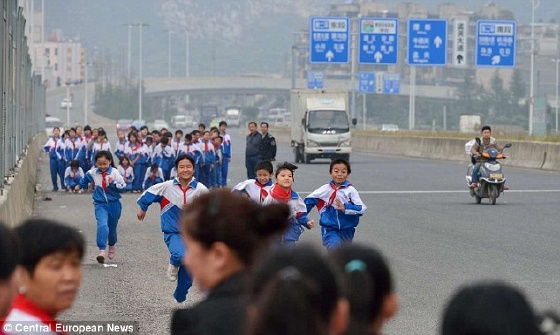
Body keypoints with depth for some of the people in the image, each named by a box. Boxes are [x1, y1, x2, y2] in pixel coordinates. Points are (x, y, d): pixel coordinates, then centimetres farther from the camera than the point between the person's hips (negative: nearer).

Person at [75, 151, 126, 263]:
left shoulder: (114, 172, -11)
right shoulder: (92, 173, -5)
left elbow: (123, 186, -10)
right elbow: (85, 179, 19)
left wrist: (113, 183, -28)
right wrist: (80, 185, 37)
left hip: (114, 204, 0)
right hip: (100, 204, 0)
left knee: (112, 228, 16)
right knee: (102, 225, -22)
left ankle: (112, 245, 46)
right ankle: (102, 251, -28)